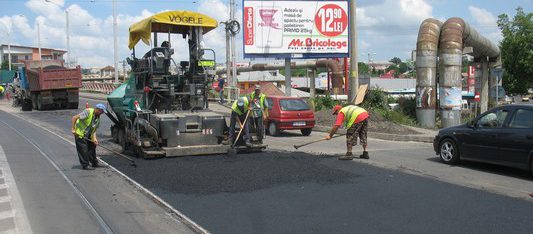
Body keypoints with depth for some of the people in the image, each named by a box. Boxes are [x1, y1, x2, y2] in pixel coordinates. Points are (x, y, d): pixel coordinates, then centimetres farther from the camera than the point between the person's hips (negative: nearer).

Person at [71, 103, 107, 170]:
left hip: (88, 136, 8)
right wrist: (73, 129, -24)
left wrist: (94, 138, -13)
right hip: (80, 134, -8)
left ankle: (94, 163, 25)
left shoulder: (98, 118, 4)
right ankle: (85, 165, 2)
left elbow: (94, 129, 3)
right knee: (83, 150, -6)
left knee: (92, 147, 12)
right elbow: (74, 118, -22)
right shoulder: (88, 112, -21)